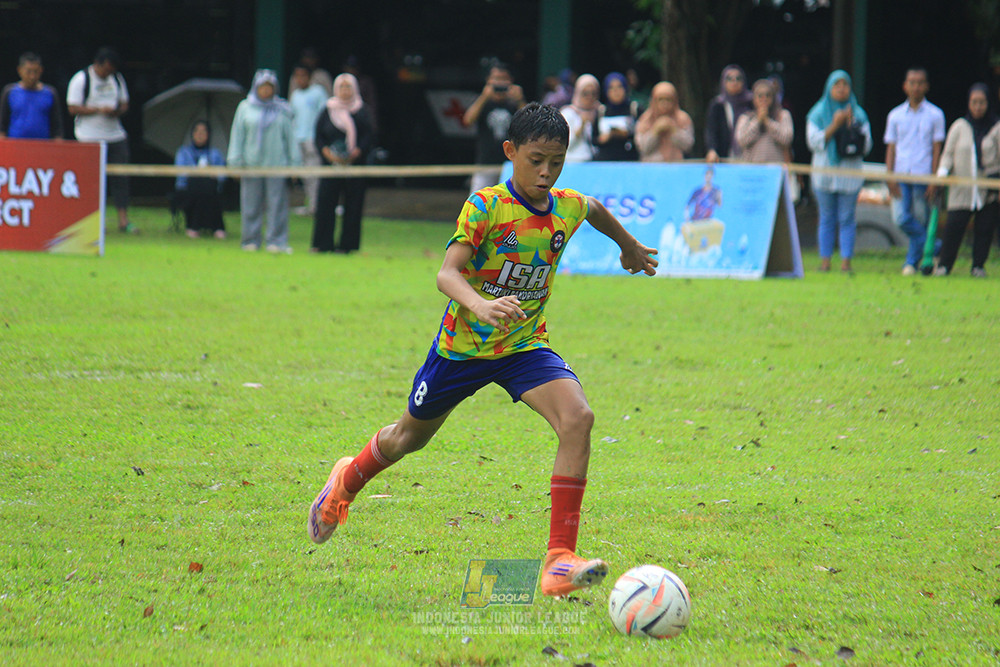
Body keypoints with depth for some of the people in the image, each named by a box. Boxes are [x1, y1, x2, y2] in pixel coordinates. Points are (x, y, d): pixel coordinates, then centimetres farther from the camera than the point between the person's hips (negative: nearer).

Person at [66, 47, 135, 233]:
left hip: (115, 135, 5)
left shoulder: (117, 79, 12)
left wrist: (117, 111, -7)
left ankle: (123, 220, 1)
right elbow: (73, 108, -10)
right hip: (90, 139, -5)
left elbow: (124, 104, 17)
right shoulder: (81, 80, -5)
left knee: (121, 178, -1)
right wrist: (99, 109, -20)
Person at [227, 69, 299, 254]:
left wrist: (294, 162, 6)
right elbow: (237, 135, 8)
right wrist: (236, 162, 2)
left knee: (277, 204, -5)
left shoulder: (282, 110, 8)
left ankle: (276, 242, -3)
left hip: (276, 164, 0)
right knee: (251, 205, 3)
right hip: (252, 163, 0)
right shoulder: (245, 108, 7)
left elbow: (290, 136, 10)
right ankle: (250, 240, 12)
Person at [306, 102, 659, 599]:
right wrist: (480, 306, -52)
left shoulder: (568, 208, -5)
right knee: (411, 436, 19)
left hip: (525, 347, 3)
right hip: (463, 345, -3)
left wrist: (630, 248, 38)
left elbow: (595, 210, 22)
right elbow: (447, 273, -32)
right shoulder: (485, 206, -21)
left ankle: (560, 558, -27)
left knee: (577, 418, -25)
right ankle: (348, 480, 55)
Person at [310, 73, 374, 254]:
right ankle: (323, 244, -2)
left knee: (352, 204, -2)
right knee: (326, 202, -6)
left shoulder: (362, 111, 8)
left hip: (355, 163, 0)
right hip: (331, 164, 0)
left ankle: (348, 243, 3)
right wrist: (326, 152, -12)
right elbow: (319, 136, 6)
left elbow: (369, 135, 2)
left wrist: (356, 152, -14)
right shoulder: (328, 110, 9)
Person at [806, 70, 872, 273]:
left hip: (850, 174, 0)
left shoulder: (858, 114, 9)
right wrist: (835, 125, -12)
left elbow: (866, 146, 3)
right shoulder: (818, 113, 6)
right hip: (825, 171, 0)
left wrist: (851, 126, -10)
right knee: (827, 219, 2)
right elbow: (813, 141, -4)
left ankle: (846, 262, -1)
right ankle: (825, 260, 6)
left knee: (847, 218, -3)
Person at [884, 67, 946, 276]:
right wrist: (890, 177, -2)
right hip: (901, 175, 2)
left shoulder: (935, 115, 4)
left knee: (920, 221, 0)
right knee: (902, 219, -12)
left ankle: (912, 261, 10)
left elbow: (936, 150, 2)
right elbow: (891, 148, 10)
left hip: (923, 176, -2)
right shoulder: (895, 116, 10)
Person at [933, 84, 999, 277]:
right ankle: (944, 265, 2)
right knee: (954, 225, -7)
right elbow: (948, 154, 8)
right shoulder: (959, 127, 7)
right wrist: (942, 172, -10)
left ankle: (979, 265, 11)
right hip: (962, 190, 0)